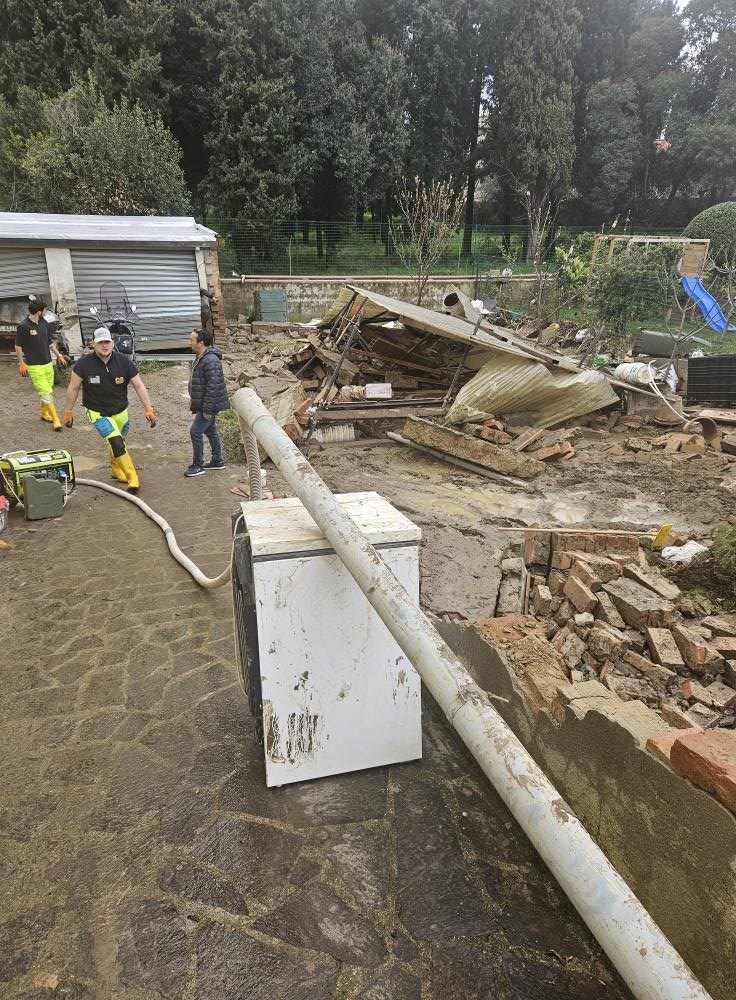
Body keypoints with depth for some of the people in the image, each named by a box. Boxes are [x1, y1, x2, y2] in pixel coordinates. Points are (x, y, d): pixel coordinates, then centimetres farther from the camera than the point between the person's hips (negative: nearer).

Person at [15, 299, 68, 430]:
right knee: (46, 393, -8)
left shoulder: (44, 323, 9)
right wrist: (21, 363, -8)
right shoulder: (23, 326, -11)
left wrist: (58, 355, 19)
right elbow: (18, 346, -6)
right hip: (34, 366, -7)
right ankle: (56, 420, -8)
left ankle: (44, 414, 32)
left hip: (48, 364, 7)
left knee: (48, 392, 14)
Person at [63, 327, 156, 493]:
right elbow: (73, 388, -5)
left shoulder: (123, 361, -13)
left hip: (120, 411, 3)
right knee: (116, 443, -19)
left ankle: (116, 470, 48)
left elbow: (139, 386, -9)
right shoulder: (84, 363, -16)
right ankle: (132, 479, -13)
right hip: (98, 413, -3)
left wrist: (148, 409, -15)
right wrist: (68, 412, 0)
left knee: (117, 443, 20)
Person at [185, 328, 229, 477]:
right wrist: (194, 401, 22)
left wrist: (207, 409, -25)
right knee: (210, 431, 18)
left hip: (209, 405, -10)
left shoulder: (211, 361, -25)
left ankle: (198, 465, 4)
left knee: (195, 432, -6)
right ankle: (217, 461, 30)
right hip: (203, 404, 10)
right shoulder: (201, 357, 10)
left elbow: (213, 387, -27)